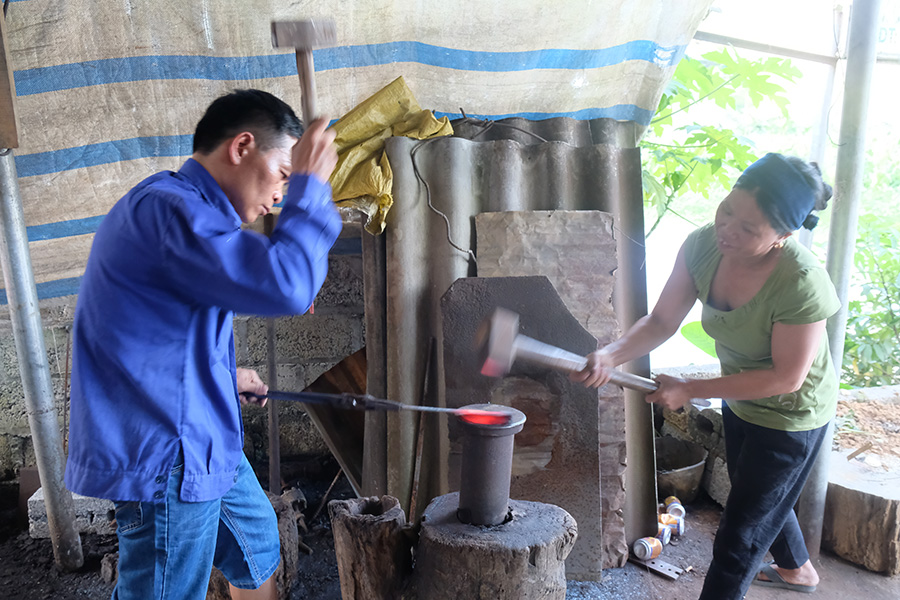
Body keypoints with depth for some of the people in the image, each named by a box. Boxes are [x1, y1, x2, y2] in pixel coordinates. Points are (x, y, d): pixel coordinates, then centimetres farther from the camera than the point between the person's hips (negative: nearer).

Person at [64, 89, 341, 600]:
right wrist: (310, 186, -20)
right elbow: (286, 284, -33)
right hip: (167, 456, -11)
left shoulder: (182, 207, 14)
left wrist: (224, 376, 17)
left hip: (202, 441, 11)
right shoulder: (168, 207, -21)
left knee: (259, 549, 25)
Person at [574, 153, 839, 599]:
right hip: (739, 401, 7)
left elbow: (786, 378, -29)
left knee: (738, 539, 4)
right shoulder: (703, 246, -21)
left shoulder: (802, 285, -38)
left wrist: (690, 389, -27)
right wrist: (611, 356, -33)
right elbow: (661, 322, -15)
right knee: (762, 498, 32)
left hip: (789, 417, -7)